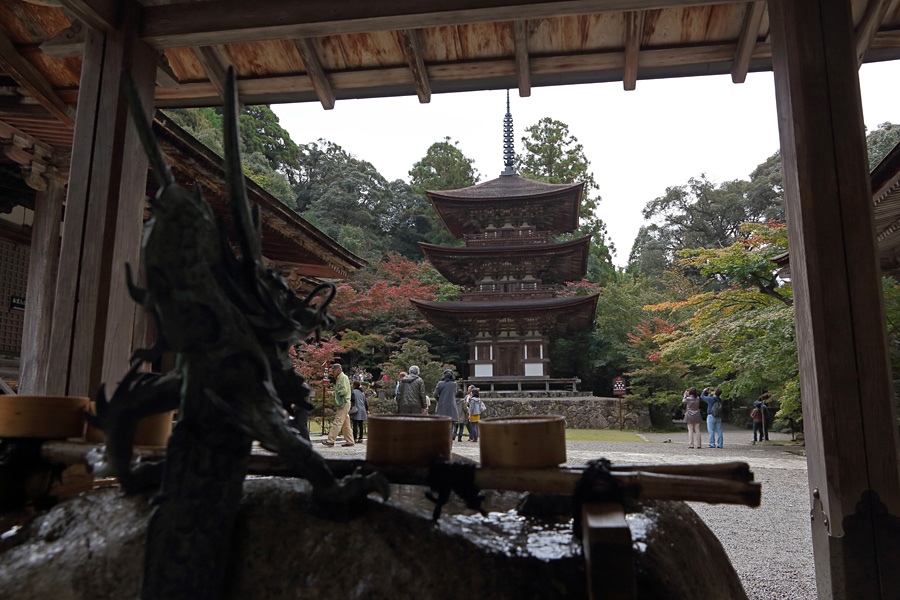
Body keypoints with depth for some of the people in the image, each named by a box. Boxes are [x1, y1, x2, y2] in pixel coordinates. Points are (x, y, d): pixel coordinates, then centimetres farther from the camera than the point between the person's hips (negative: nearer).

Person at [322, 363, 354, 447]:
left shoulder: (343, 377, -8)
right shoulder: (338, 378, 22)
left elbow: (344, 390, -18)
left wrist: (334, 393, -12)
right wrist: (333, 393, 8)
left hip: (344, 403, -10)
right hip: (341, 404, 10)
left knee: (337, 422, -12)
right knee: (345, 424, 10)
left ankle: (330, 441, -15)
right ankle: (350, 441, 14)